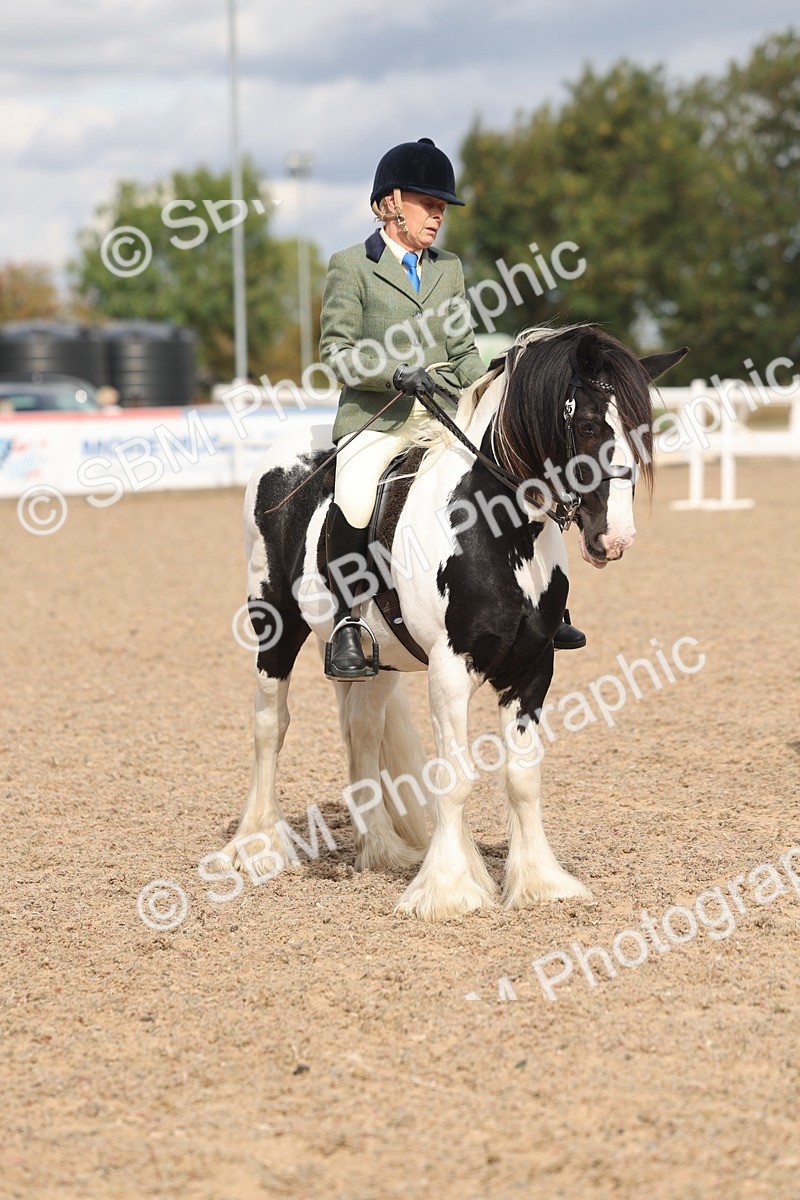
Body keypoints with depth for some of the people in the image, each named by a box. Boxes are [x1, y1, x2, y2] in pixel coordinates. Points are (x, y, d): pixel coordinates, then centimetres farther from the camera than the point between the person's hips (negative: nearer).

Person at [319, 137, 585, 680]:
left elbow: (464, 350, 18)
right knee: (354, 503, -32)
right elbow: (336, 350, -6)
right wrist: (397, 372, -20)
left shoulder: (449, 268, 17)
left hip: (444, 417, 5)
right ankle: (346, 624, -15)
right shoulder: (351, 265, 0)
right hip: (376, 418, -5)